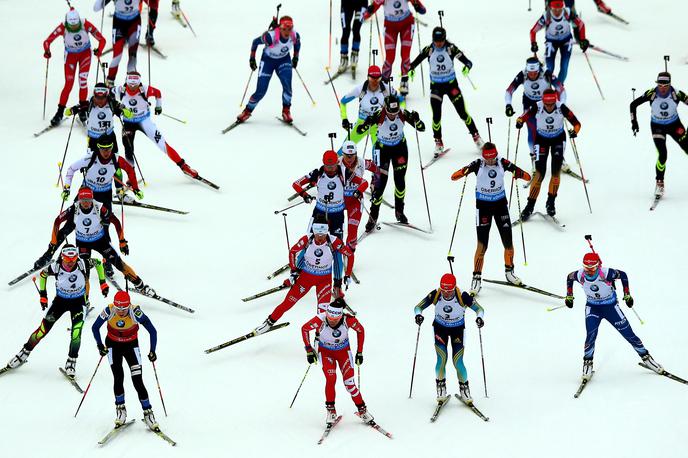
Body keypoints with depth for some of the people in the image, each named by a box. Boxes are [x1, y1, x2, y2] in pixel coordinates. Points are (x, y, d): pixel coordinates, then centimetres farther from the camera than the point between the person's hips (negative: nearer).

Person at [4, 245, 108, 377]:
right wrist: (43, 295, -2)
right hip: (60, 300, 1)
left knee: (76, 332, -17)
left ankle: (71, 362, 3)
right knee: (43, 329, -1)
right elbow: (43, 274, -2)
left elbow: (97, 262, -4)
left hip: (78, 301, -1)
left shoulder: (82, 264, -26)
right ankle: (24, 353, 18)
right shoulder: (56, 267, -24)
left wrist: (103, 282, -5)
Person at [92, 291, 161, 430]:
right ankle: (120, 410, 6)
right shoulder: (109, 311, -24)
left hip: (131, 345, -1)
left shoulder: (135, 312, -28)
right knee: (118, 378, -13)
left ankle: (148, 413, 2)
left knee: (138, 381, -8)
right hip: (113, 345, 1)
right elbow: (95, 327, -9)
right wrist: (100, 345, -21)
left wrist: (152, 351, -26)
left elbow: (152, 331, -19)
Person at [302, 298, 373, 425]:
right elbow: (304, 328, -14)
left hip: (343, 351, 1)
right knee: (331, 379, -21)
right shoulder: (320, 320, -33)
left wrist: (359, 352, -5)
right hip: (325, 352, -1)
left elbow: (360, 330, -8)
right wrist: (309, 350, -13)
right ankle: (330, 409, -4)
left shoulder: (348, 320, -30)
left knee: (349, 383, -7)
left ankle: (362, 409, 11)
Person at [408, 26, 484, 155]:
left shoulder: (451, 49, -12)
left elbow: (468, 62, -13)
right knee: (436, 116, -8)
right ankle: (438, 143, 7)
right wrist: (411, 70, -28)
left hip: (451, 84, 0)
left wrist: (467, 67, -36)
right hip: (436, 86, 1)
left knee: (462, 113, 1)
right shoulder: (428, 50, -10)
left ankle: (476, 137, 16)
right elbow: (415, 62, -6)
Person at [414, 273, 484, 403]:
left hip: (458, 329, -1)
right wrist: (418, 315, -37)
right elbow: (419, 307, -14)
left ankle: (464, 387, 18)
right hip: (440, 328, 1)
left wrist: (479, 318, -40)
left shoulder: (463, 297, -29)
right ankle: (441, 387, 10)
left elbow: (479, 309, -18)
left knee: (458, 362, -8)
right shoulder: (435, 295, -25)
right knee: (442, 359, -13)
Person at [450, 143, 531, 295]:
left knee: (508, 242, 5)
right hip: (483, 205, -2)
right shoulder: (478, 164, -14)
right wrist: (464, 172, -39)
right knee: (482, 245, -8)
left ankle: (509, 271, 27)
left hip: (500, 204, 2)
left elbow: (527, 177, -9)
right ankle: (477, 278, 0)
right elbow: (454, 177, -19)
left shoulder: (503, 163, -9)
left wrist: (520, 174, -31)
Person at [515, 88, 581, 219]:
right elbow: (524, 117, -19)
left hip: (558, 139, 1)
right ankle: (530, 206, 0)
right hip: (541, 139, -1)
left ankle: (551, 202, 6)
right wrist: (519, 122, -42)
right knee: (540, 173, -9)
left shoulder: (561, 108, -25)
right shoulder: (537, 108, -25)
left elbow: (576, 123, -22)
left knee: (556, 171, -10)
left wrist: (574, 131, -43)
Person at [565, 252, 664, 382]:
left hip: (611, 306, -1)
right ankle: (587, 363, -3)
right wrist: (569, 296, 4)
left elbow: (623, 275, -11)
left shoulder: (606, 273, -29)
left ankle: (645, 357, 20)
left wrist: (627, 294, -9)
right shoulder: (580, 275, -21)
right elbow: (569, 278, 3)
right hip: (592, 307, 1)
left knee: (628, 334, 2)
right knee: (591, 334, -20)